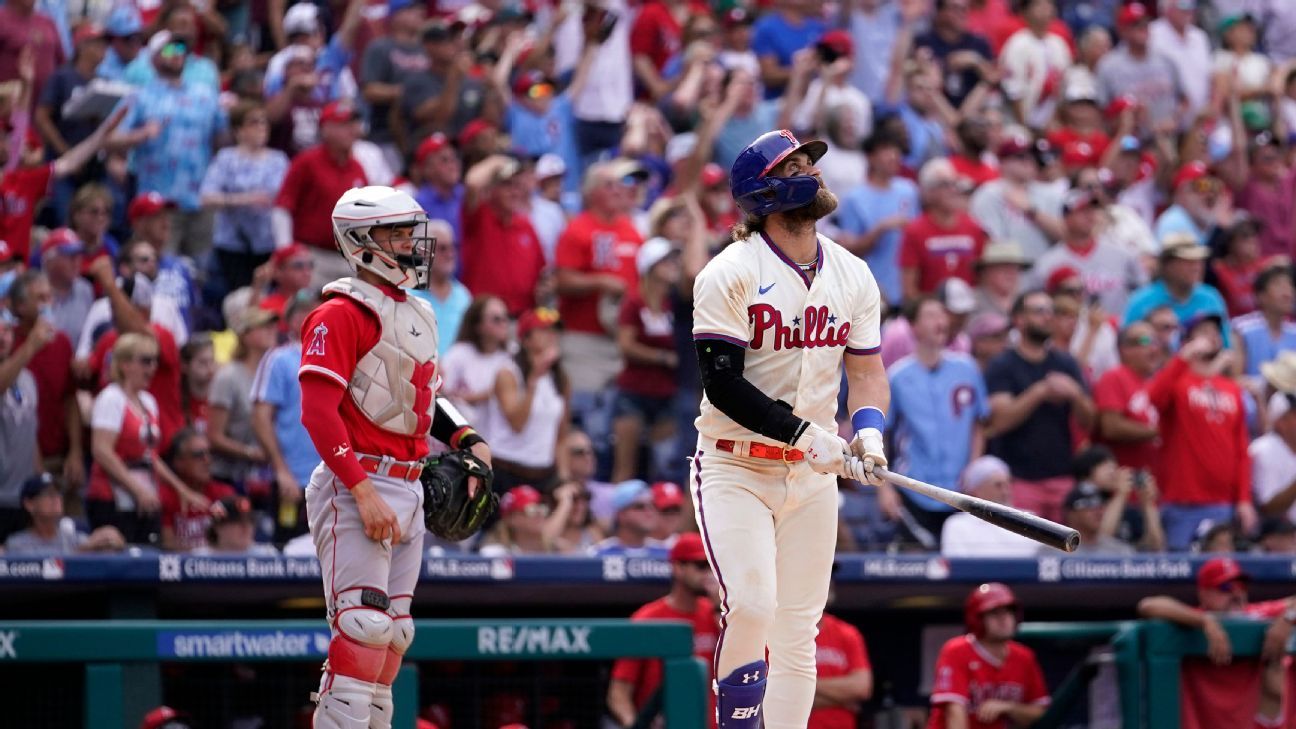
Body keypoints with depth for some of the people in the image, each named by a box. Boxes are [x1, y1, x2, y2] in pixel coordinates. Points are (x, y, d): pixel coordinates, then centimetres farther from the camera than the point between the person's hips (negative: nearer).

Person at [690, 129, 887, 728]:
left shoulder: (853, 276, 7)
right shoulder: (731, 273, -11)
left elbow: (866, 367, 13)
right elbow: (723, 383, -16)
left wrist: (868, 430, -8)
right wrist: (804, 434, -23)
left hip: (813, 475, 5)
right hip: (736, 469, -5)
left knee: (798, 631, 4)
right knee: (751, 608, -21)